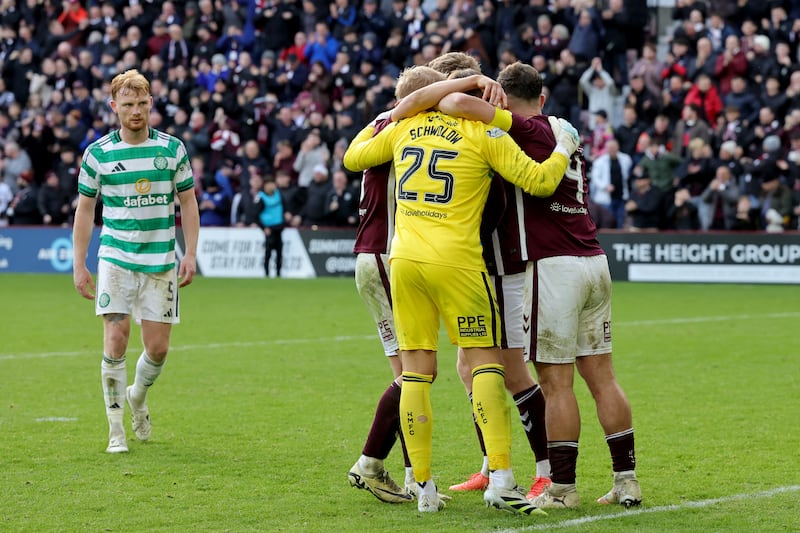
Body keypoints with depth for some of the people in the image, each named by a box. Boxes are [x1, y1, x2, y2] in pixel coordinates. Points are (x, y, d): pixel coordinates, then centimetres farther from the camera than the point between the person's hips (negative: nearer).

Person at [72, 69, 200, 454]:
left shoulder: (172, 149, 2)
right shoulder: (98, 153, -1)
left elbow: (188, 202, 9)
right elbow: (85, 209, 7)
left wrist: (191, 255, 2)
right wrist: (79, 265, 3)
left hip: (161, 261, 1)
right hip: (115, 258, -1)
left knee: (157, 348, 1)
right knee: (116, 338, -11)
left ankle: (137, 397, 33)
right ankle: (116, 429, 0)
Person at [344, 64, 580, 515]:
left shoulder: (404, 128, 11)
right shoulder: (484, 134, -1)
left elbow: (354, 157, 26)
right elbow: (539, 181, -2)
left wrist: (374, 125, 43)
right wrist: (564, 148, 16)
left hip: (404, 258, 4)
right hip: (455, 259, -4)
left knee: (417, 368, 6)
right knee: (485, 359, 1)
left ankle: (423, 486, 6)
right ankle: (501, 478, -9)